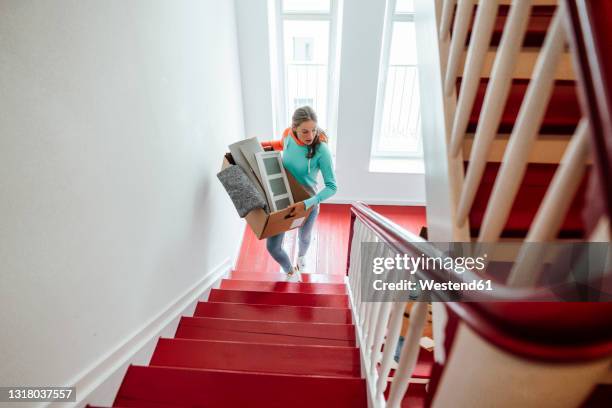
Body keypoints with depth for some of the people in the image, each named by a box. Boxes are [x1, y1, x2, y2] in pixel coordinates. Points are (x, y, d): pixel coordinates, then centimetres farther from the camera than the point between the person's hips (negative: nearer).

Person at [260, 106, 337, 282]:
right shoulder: (288, 135, -14)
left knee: (304, 238, 26)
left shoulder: (321, 151, -28)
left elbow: (332, 187, -26)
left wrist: (307, 204, -37)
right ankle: (291, 272, 37)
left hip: (307, 203, -3)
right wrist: (264, 145, 2)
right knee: (272, 246, 4)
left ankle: (301, 256, 65)